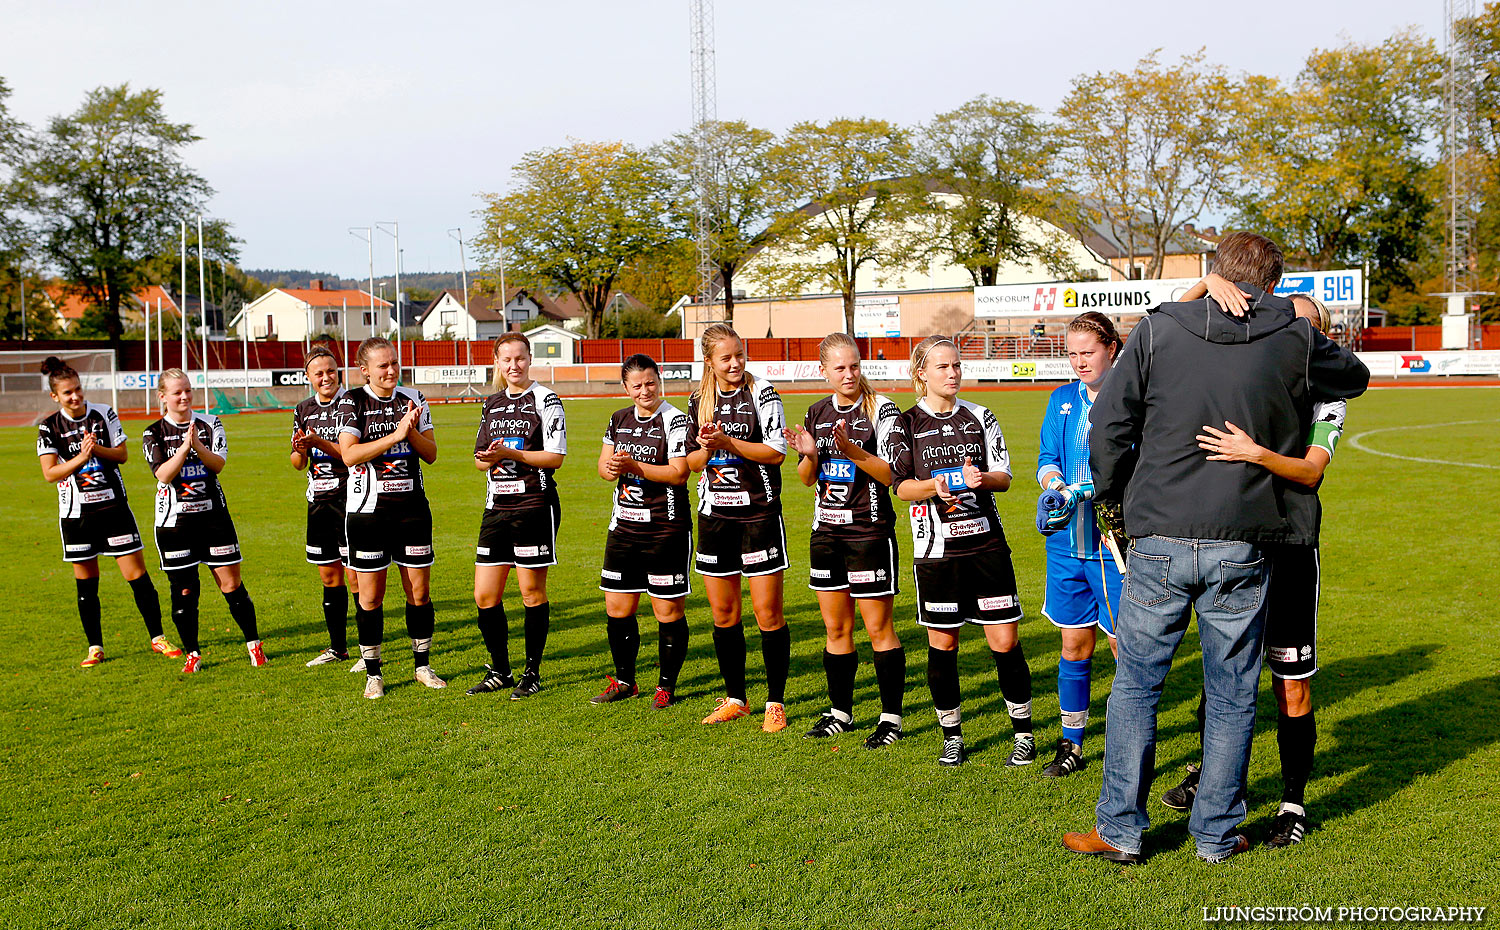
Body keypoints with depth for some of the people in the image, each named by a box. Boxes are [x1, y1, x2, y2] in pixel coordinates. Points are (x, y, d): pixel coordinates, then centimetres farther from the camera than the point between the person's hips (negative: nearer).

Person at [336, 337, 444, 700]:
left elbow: (430, 454, 5)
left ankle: (422, 666, 19)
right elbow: (348, 454, -15)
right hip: (368, 510, -3)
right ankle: (373, 673, 13)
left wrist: (413, 430, -14)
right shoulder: (352, 402, -3)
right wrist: (396, 434, -20)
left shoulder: (413, 399, 7)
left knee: (419, 591, 5)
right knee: (370, 595, 1)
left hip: (412, 507, 3)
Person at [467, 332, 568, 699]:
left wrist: (509, 453, -17)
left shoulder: (545, 399, -3)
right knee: (485, 597, 4)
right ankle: (500, 671, 19)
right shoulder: (492, 403, 15)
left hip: (535, 506, -6)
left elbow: (555, 456, -10)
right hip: (497, 507, 6)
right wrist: (488, 458, -6)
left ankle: (532, 673, 14)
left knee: (532, 593, 2)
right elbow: (480, 458, 18)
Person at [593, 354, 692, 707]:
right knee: (617, 610, 10)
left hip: (665, 531, -6)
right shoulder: (619, 419, 12)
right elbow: (604, 465, 16)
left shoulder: (675, 420, -8)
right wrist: (611, 468, -7)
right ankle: (624, 681, 26)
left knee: (669, 612, 0)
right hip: (623, 528, 6)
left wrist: (634, 466, -21)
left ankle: (667, 685, 14)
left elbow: (679, 473, -16)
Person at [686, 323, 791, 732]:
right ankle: (734, 699, 23)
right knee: (723, 613, 9)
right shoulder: (699, 400, 9)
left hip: (759, 512, -4)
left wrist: (729, 442, -17)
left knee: (768, 613, -4)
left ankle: (775, 703, 7)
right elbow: (692, 463, 13)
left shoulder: (761, 393, -4)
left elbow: (776, 451, -10)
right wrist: (705, 448, -8)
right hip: (714, 514, 5)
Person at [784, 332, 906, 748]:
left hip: (870, 531, -6)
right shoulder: (818, 413, 10)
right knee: (836, 628, 12)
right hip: (826, 530, 6)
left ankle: (892, 717, 8)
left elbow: (893, 474, -13)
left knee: (878, 628, -1)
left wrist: (852, 450, -25)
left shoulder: (881, 409, -8)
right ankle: (840, 713, 23)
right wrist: (809, 454, -6)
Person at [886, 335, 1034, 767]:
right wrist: (933, 487, -21)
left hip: (986, 541, 1)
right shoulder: (906, 424, 3)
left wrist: (981, 478, -16)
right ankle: (952, 736, 19)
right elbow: (900, 486, -1)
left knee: (1004, 639, -1)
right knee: (942, 643, 4)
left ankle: (1023, 732, 14)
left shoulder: (980, 417, 8)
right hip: (936, 548, -1)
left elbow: (1004, 476, 6)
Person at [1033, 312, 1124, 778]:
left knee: (1125, 646, 0)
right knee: (1075, 644, 12)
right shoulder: (1062, 399, 12)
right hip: (1067, 541, 5)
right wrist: (1054, 486, -11)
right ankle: (1072, 745, 23)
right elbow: (1047, 458, 11)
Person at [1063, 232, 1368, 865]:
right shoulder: (1296, 341, 1)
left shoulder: (1157, 330, -1)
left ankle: (1120, 828, 16)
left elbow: (1107, 426, -1)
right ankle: (1217, 833, 20)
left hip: (1159, 542, 0)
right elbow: (1356, 377, 21)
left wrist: (1113, 497, 14)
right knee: (1232, 695, 12)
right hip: (1245, 546, 0)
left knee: (1135, 685, 10)